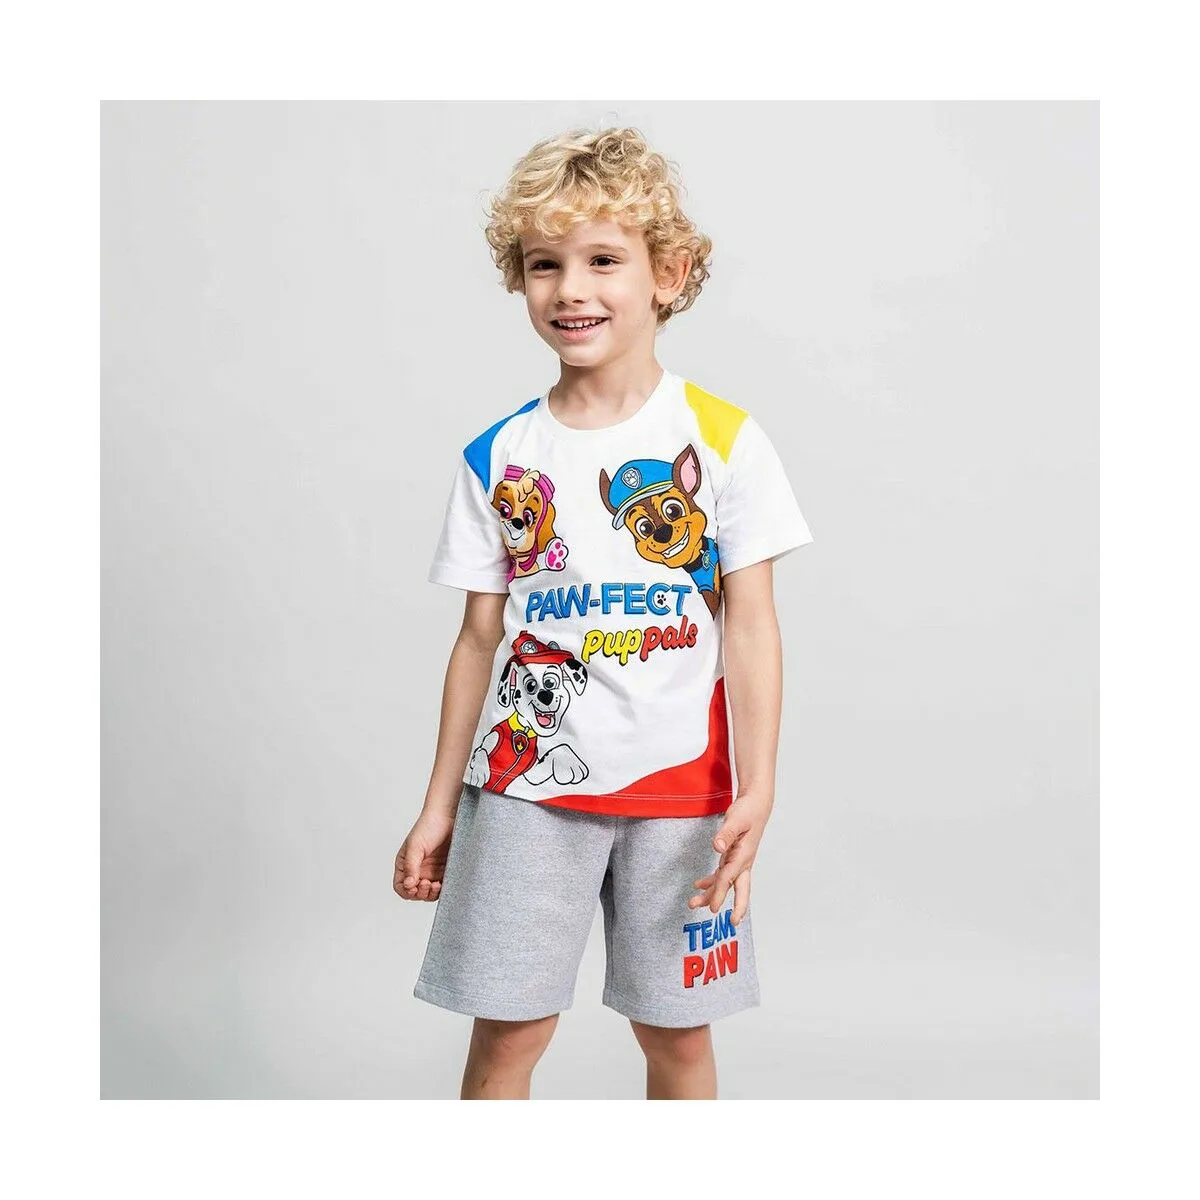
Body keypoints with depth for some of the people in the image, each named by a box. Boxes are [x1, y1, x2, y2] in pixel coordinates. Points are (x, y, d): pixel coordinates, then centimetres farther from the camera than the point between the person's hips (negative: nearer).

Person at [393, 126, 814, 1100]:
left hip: (679, 787, -1)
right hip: (524, 781, 2)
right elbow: (480, 635, 6)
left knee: (677, 1032, 11)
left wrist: (756, 790, -12)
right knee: (506, 1030, 6)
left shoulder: (722, 438, -4)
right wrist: (439, 805, 8)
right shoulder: (499, 456, 2)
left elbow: (751, 624, -4)